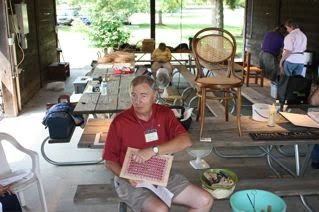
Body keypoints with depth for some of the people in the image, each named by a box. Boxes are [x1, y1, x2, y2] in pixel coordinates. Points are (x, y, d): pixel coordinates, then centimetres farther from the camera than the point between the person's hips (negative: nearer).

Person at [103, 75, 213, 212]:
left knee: (205, 201, -4)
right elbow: (110, 161, -3)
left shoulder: (164, 114, -3)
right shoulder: (120, 122, -11)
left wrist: (153, 150, -28)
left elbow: (186, 141, -17)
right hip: (132, 181, -4)